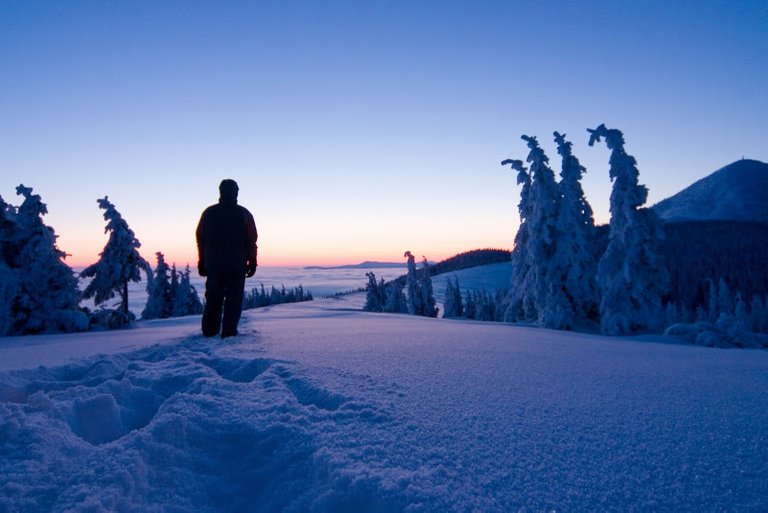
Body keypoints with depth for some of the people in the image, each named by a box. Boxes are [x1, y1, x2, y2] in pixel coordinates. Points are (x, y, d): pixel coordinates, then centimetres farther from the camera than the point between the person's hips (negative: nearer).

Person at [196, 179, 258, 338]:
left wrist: (202, 262, 14)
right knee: (233, 299, 1)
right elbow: (252, 240, -4)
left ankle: (209, 331, 16)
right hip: (237, 265, -3)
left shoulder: (209, 213, 6)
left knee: (213, 298, 13)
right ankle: (228, 331, -3)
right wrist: (252, 262, 3)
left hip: (213, 264, 3)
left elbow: (200, 238, 8)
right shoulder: (243, 214, -2)